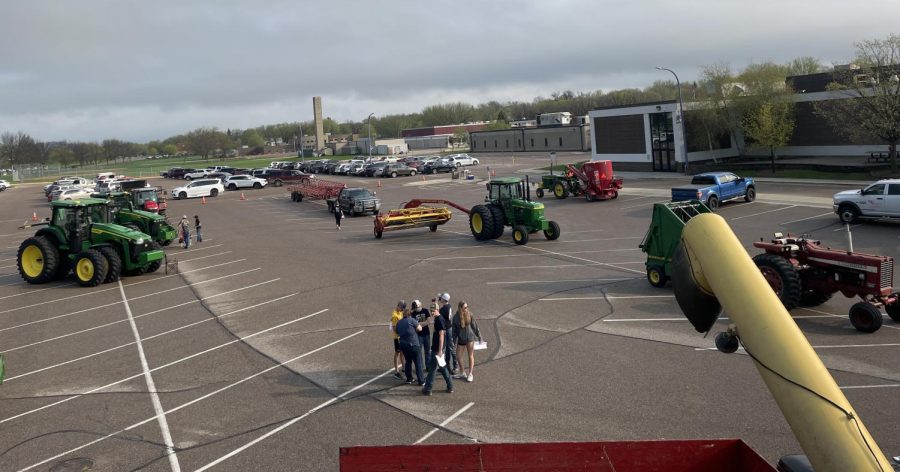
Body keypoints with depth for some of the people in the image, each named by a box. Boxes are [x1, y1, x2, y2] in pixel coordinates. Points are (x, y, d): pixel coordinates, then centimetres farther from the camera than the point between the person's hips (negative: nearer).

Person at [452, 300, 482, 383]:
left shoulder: (469, 315, -8)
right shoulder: (456, 317, -7)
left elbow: (475, 326, 0)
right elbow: (454, 330, 0)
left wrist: (479, 336, 4)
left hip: (470, 338, -1)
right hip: (460, 339, 1)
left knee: (471, 356, 4)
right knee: (458, 356, 5)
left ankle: (470, 374, 13)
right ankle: (462, 373, 23)